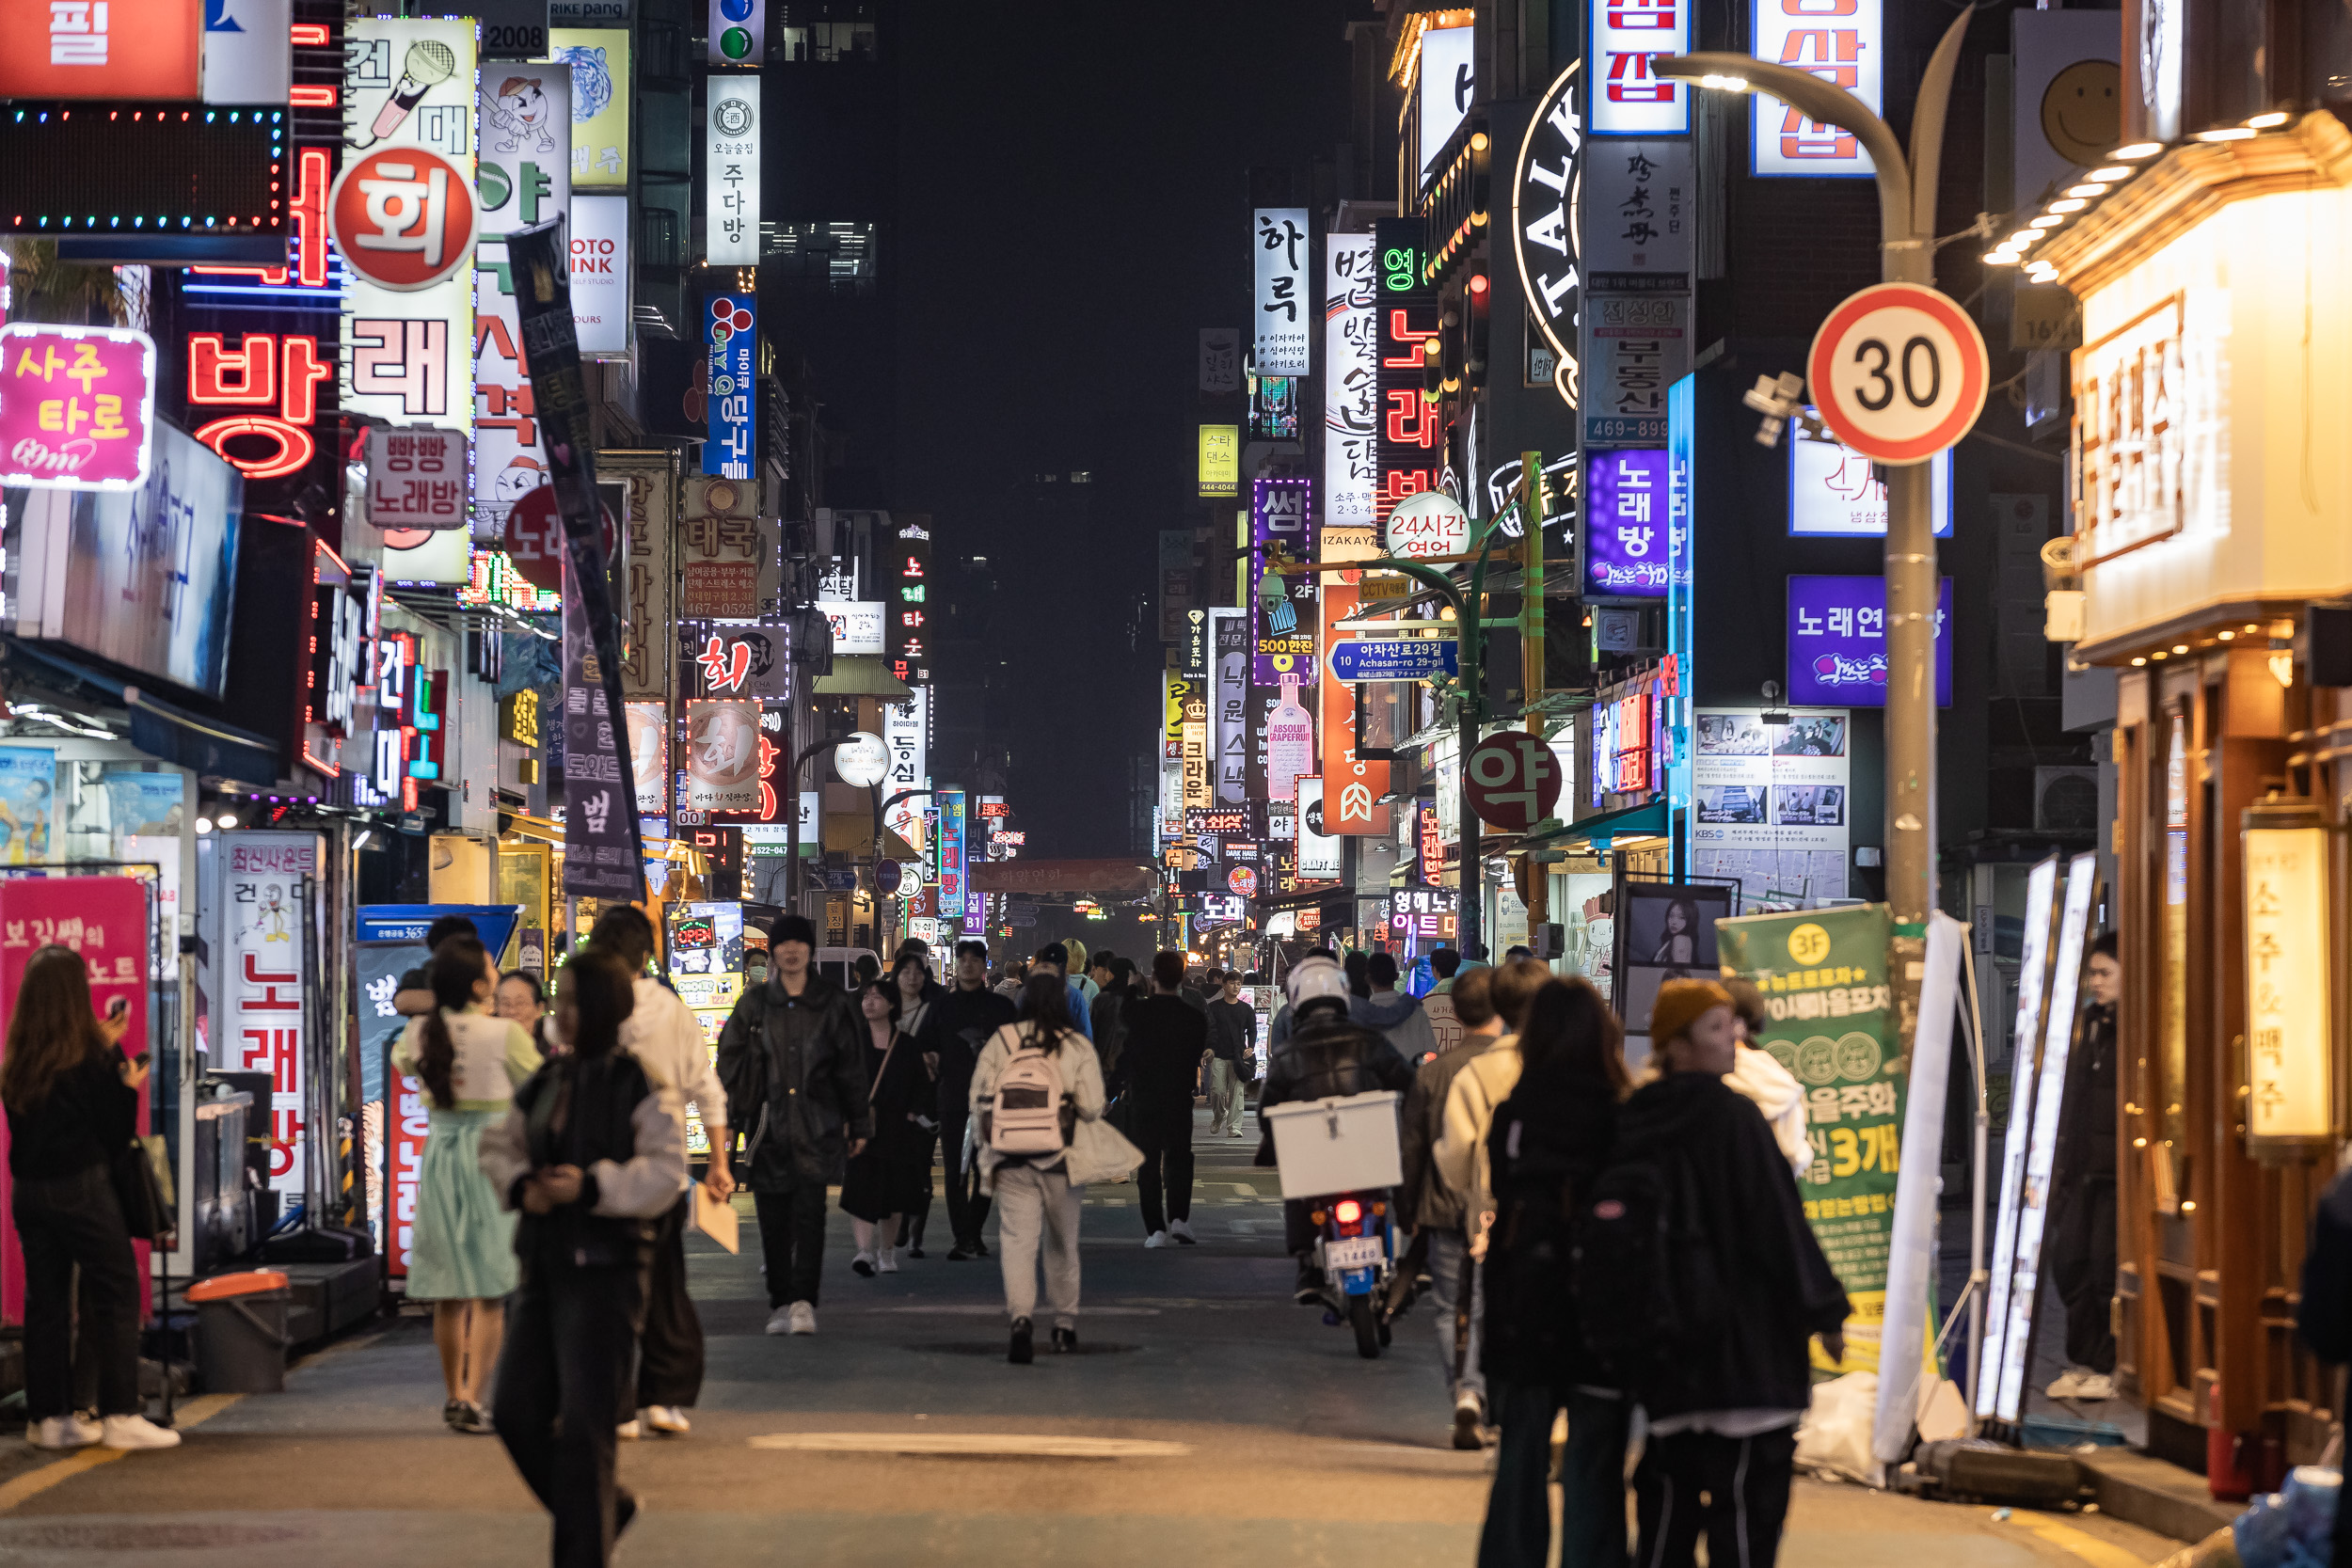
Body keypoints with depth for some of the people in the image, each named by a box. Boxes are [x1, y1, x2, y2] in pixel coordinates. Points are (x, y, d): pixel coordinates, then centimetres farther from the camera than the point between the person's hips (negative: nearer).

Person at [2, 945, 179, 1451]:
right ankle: (119, 1414, -4)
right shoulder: (89, 1059, -11)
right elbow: (113, 1134, -10)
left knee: (45, 1300, 10)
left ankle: (46, 1415, 12)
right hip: (81, 1188, -6)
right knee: (117, 1293, 0)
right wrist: (128, 1087, 5)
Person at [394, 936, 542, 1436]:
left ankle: (455, 1396, 22)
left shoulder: (419, 1033, -1)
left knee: (449, 1292, 14)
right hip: (493, 1154, -4)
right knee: (490, 1292, 0)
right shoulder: (504, 1034, -14)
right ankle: (472, 1399, -9)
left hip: (439, 1155, 4)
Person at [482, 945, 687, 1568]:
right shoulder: (543, 1084, 10)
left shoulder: (637, 1086, -10)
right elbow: (499, 1146, 15)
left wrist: (593, 1187, -23)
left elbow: (666, 1170, -15)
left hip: (605, 1266, -7)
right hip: (545, 1263, 7)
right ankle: (608, 1509, 29)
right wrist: (521, 1186, -5)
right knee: (518, 1408, 8)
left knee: (583, 1425, -6)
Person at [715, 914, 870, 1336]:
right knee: (773, 1218, 2)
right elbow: (730, 1062, 10)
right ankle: (781, 1303, 10)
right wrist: (725, 1120, 3)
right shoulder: (754, 1005, 8)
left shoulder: (833, 1004, 7)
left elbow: (851, 1067, 11)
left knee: (810, 1213, -11)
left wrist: (858, 1124, 11)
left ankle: (803, 1301, -13)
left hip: (817, 1126, -1)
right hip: (768, 1124, 2)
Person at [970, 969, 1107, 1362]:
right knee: (1063, 1244, 16)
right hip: (1060, 1160, 0)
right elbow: (1092, 1108, -10)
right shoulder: (1078, 1046, -6)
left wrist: (988, 1147, 14)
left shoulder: (1001, 1041, -2)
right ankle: (1064, 1325, 27)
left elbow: (978, 1100, 0)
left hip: (1012, 1162, 0)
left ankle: (1021, 1319, -24)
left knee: (1017, 1240, -3)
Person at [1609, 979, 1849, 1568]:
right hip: (1742, 1339, -7)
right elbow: (1780, 1222, -12)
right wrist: (1823, 1311, -5)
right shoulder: (1732, 1116, -12)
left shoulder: (1632, 1123, 7)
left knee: (1668, 1496, 14)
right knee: (1748, 1495, -4)